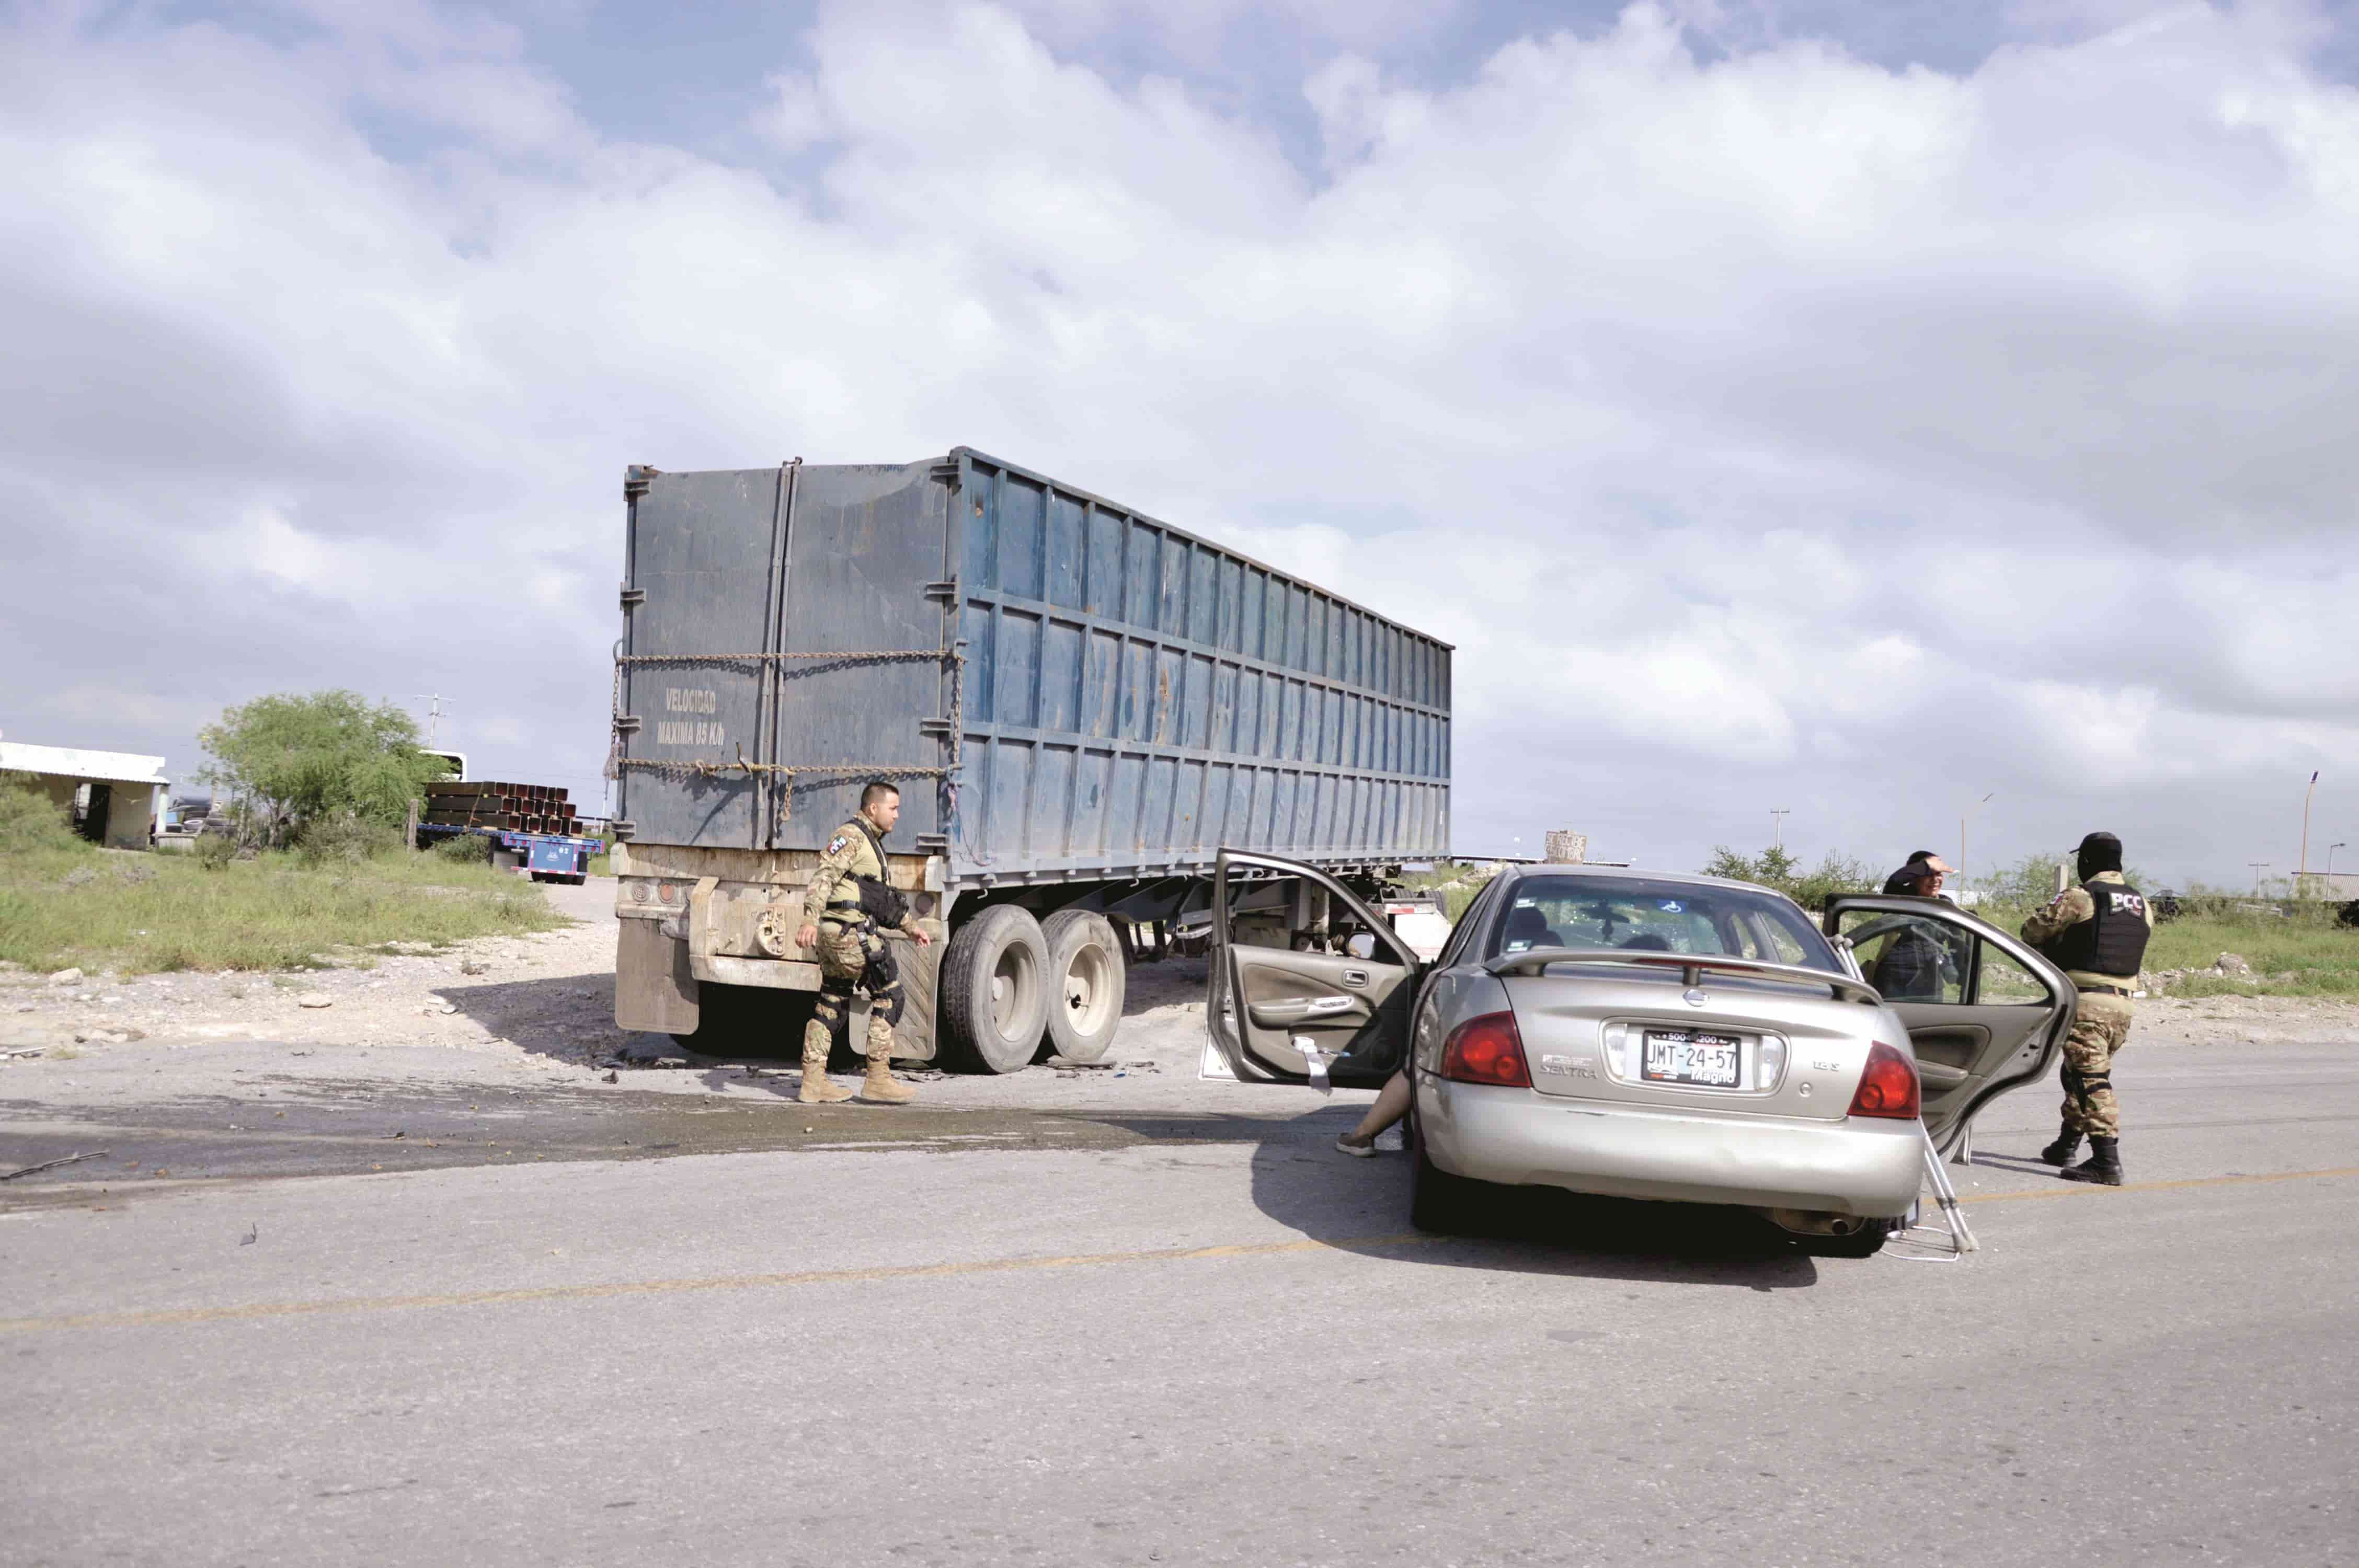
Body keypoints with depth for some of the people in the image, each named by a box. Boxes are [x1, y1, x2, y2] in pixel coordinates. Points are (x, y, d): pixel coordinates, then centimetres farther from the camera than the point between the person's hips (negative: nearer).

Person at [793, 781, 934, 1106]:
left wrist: (911, 927, 36)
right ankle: (877, 1079, -2)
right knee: (889, 995, -4)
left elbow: (886, 896, 33)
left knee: (832, 1003, 10)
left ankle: (813, 1082, 12)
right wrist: (810, 921, -33)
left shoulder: (871, 843, 24)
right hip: (850, 931, -10)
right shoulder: (851, 836, -9)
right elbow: (823, 877, -22)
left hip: (834, 934, 10)